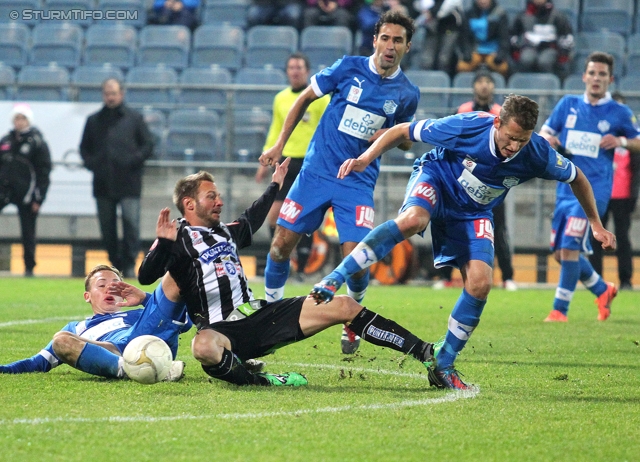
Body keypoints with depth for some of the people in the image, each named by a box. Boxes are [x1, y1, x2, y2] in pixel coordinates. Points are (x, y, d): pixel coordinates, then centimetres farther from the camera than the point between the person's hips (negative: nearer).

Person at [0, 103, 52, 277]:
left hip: (26, 194, -4)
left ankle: (29, 267, 10)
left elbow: (44, 172, -6)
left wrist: (39, 198, -10)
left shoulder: (38, 143, -4)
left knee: (28, 232, 2)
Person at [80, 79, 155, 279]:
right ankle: (115, 263, 15)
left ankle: (129, 264, -6)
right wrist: (91, 163, 1)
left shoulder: (134, 118, 5)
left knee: (131, 223, -10)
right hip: (103, 185, 3)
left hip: (128, 183, -3)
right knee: (107, 227, 6)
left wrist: (133, 161, -8)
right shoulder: (94, 120, 13)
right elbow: (84, 147, 19)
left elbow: (148, 145, 4)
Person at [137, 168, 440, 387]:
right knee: (204, 347, -46)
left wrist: (274, 187, 54)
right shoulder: (178, 240, -3)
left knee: (344, 307, -2)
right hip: (222, 331, -7)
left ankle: (426, 354, -2)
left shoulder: (225, 234, 21)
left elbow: (251, 220, 44)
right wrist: (163, 243, -33)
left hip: (261, 315, 7)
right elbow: (146, 277, -17)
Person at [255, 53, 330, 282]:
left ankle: (301, 270, 5)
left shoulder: (319, 98, -2)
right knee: (274, 215, -3)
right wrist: (266, 161, 15)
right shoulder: (281, 99, 11)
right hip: (286, 162, 4)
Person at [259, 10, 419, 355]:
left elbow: (406, 141, 18)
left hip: (357, 181, 0)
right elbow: (305, 98, 8)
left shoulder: (407, 93, 2)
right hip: (316, 171, 0)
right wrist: (279, 144, 4)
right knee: (282, 244, -2)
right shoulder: (349, 68, -3)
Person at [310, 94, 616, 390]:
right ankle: (332, 281, -39)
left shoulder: (537, 154, -23)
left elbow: (576, 178, -1)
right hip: (437, 179, -3)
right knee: (413, 219, -38)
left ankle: (443, 366, 0)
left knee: (480, 283, -15)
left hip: (473, 214, 3)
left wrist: (596, 224, 5)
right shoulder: (467, 127, -30)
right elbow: (402, 131, -17)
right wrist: (366, 158, -28)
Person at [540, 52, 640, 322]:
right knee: (561, 253, 9)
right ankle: (603, 290, 31)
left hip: (593, 191, -5)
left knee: (570, 248, -16)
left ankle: (559, 310, -7)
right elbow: (544, 131, 15)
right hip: (566, 189, 5)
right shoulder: (568, 105, 9)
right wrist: (547, 138, -9)